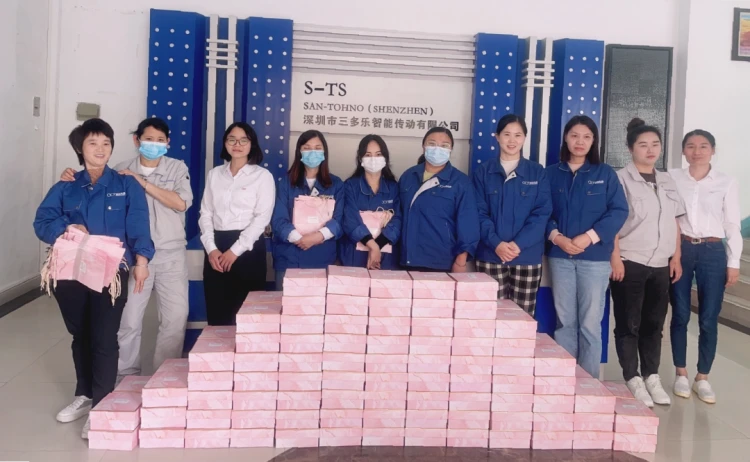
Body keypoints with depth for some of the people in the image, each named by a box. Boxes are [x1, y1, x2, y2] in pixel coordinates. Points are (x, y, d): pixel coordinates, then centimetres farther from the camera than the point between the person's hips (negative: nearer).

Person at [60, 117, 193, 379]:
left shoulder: (177, 168, 2)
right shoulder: (122, 171, 5)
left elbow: (182, 202, -12)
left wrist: (144, 183, -15)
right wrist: (73, 179, -14)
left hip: (171, 255, 0)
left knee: (175, 318, 1)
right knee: (128, 319, 4)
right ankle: (128, 377, 21)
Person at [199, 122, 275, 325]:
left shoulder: (263, 176, 0)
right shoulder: (215, 174, 13)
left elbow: (262, 218, -8)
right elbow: (205, 213, 9)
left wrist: (235, 251, -13)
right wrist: (211, 248, -6)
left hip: (247, 248, -3)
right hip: (217, 247, 4)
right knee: (216, 314, 6)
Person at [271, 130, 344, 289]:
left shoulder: (336, 184, 8)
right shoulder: (286, 183, 7)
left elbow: (339, 220, -2)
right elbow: (278, 220, -3)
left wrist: (319, 236, -19)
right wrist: (299, 238, -19)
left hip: (323, 258, 0)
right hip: (289, 257, 0)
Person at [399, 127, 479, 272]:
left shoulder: (460, 182, -3)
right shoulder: (408, 176, 10)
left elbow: (467, 222, -6)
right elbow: (400, 215, 15)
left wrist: (461, 260, -12)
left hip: (444, 262, -3)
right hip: (410, 259, 4)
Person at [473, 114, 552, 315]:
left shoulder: (537, 172, 5)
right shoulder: (483, 172, 5)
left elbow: (542, 214, -2)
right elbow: (479, 213, -1)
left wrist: (518, 244, -14)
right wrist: (496, 243, -16)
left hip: (527, 256, 0)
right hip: (490, 255, 0)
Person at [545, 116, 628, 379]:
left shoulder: (605, 173, 4)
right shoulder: (551, 173, 8)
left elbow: (619, 211, -4)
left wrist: (589, 237, -15)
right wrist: (556, 237, -14)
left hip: (594, 257, -1)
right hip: (559, 255, 2)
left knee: (590, 323, 0)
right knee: (564, 321, 7)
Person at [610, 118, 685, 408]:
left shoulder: (667, 182, 13)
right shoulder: (621, 179, -4)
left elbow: (675, 222, 15)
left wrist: (676, 257, 9)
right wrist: (615, 258, -15)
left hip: (660, 265, 5)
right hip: (630, 264, -5)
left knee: (654, 323, 10)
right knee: (629, 324, 2)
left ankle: (652, 377, 22)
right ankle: (633, 380, 11)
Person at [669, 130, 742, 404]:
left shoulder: (727, 183, 3)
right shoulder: (672, 178, 3)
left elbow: (733, 225, 4)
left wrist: (734, 262, 0)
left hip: (712, 252, 0)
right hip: (680, 250, 0)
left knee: (709, 319, 2)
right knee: (680, 315, 6)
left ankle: (703, 378, 16)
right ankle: (681, 374, 20)